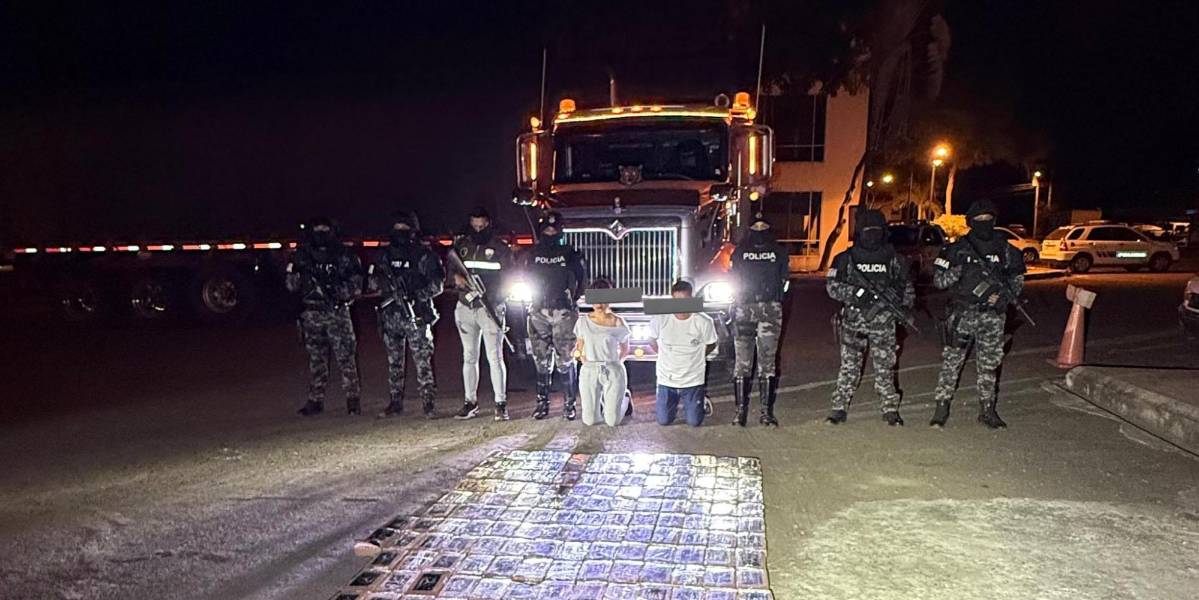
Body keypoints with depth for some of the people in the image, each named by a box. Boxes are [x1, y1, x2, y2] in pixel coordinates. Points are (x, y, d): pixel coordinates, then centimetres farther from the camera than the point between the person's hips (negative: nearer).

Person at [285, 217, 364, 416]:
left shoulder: (343, 256, 2)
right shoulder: (301, 257, 8)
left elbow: (356, 285, 0)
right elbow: (291, 286, 8)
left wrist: (337, 290, -16)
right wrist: (296, 273, -13)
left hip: (338, 312, -2)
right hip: (312, 313, 3)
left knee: (346, 356, -5)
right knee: (316, 358, 8)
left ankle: (353, 399, 1)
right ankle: (315, 400, 16)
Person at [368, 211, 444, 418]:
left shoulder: (424, 255, 0)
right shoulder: (385, 255, 13)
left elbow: (437, 284, -4)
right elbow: (371, 282, 18)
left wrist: (419, 294, -18)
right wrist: (381, 281, -5)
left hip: (416, 316, -4)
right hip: (391, 315, 5)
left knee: (423, 362, -6)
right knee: (394, 362, 10)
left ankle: (428, 403, -1)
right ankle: (395, 402, 17)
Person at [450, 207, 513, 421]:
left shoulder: (500, 248, 0)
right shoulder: (461, 245, 12)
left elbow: (507, 277, -4)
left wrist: (488, 291, -19)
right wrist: (456, 276, -11)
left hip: (490, 308, -4)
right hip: (466, 307, 4)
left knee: (495, 357, -7)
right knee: (469, 357, 10)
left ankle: (501, 404, -2)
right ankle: (470, 402, 17)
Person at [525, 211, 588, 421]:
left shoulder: (570, 254, 3)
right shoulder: (534, 254, 11)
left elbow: (582, 279, 7)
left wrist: (572, 300, 2)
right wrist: (535, 299, 9)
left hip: (564, 313, -3)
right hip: (539, 313, 3)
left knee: (565, 360, -3)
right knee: (541, 360, 6)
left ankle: (569, 403, 4)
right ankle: (542, 401, 13)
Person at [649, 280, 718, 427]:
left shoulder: (704, 322, -17)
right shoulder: (660, 319, -14)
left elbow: (711, 345, 2)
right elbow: (653, 340, 6)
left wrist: (694, 357, 2)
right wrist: (666, 356, 5)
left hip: (693, 380, -1)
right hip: (666, 379, 1)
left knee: (694, 422, 6)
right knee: (664, 421, 9)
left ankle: (700, 397, 37)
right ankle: (675, 402, 41)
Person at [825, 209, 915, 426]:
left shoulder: (893, 259, 9)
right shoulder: (846, 258, 3)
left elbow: (907, 286, 18)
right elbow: (832, 286, -3)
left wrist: (906, 306, 3)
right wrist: (855, 292, -17)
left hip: (883, 322, 1)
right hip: (853, 320, -1)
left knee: (885, 367, 3)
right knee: (849, 367, 2)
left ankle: (890, 409, 13)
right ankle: (839, 409, 8)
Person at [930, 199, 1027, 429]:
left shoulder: (1004, 250, 7)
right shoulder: (958, 249, 0)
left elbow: (1017, 278, 14)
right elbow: (938, 279, -1)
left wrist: (1006, 296, -5)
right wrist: (958, 272, -19)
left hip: (992, 316, 3)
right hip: (962, 313, -2)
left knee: (990, 364, 9)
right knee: (951, 361, -3)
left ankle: (987, 410, 20)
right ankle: (941, 407, 5)